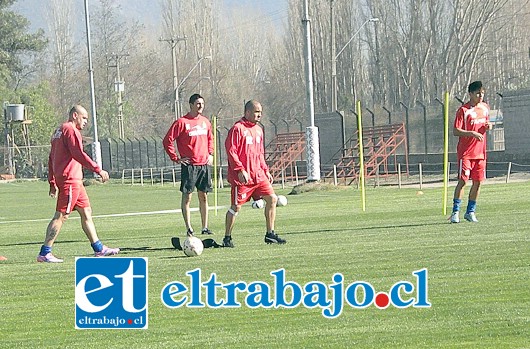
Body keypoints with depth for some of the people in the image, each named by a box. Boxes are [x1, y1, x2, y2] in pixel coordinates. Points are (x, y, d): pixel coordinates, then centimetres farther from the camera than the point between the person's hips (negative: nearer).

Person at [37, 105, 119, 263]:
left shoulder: (58, 131, 21)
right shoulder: (71, 130, -10)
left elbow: (51, 159, 22)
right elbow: (79, 154, -20)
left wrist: (52, 183, 21)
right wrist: (98, 170, -19)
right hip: (70, 179, -11)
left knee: (86, 212, 13)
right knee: (61, 216, -9)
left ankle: (98, 249, 16)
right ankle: (45, 253, -9)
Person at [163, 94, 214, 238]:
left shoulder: (205, 122, 11)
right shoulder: (181, 122, -8)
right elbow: (167, 141, -7)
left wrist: (210, 154, 16)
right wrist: (176, 158, -9)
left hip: (204, 165, 5)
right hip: (189, 165, -5)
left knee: (204, 196, 7)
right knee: (187, 196, -3)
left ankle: (205, 227, 11)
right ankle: (189, 228, -1)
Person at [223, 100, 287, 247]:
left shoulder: (258, 130, 16)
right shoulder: (238, 128, -9)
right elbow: (231, 151, -15)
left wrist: (266, 171, 17)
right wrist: (240, 170, -21)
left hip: (258, 175, 7)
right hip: (242, 177, -7)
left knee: (272, 198, -1)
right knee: (236, 206, -3)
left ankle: (270, 234, 6)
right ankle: (227, 238, 9)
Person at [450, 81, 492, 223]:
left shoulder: (485, 107, 9)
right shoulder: (463, 110, -11)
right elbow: (456, 131, -15)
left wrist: (488, 126, 1)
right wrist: (472, 133, -26)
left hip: (480, 152, 6)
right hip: (465, 152, -6)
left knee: (477, 182, 5)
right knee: (463, 181, -10)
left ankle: (470, 212, 15)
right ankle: (455, 212, -3)